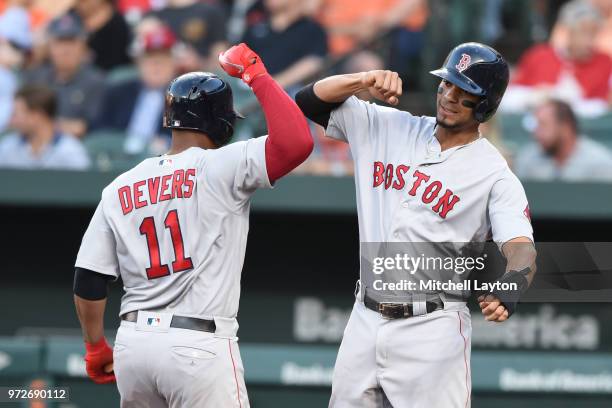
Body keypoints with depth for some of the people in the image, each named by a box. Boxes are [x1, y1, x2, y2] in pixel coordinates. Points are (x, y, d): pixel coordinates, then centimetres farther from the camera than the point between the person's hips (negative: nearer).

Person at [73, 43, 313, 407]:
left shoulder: (120, 189, 10)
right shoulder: (220, 167, -5)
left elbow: (88, 282, 9)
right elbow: (297, 143, -17)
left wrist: (96, 347, 23)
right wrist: (257, 76, -5)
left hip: (132, 345, 6)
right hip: (198, 347, -5)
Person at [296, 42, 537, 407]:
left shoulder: (496, 174, -7)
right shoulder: (389, 128, 7)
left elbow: (521, 247, -20)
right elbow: (310, 101, 6)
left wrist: (510, 286, -43)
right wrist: (365, 80, -13)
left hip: (431, 328, -5)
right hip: (366, 321, 5)